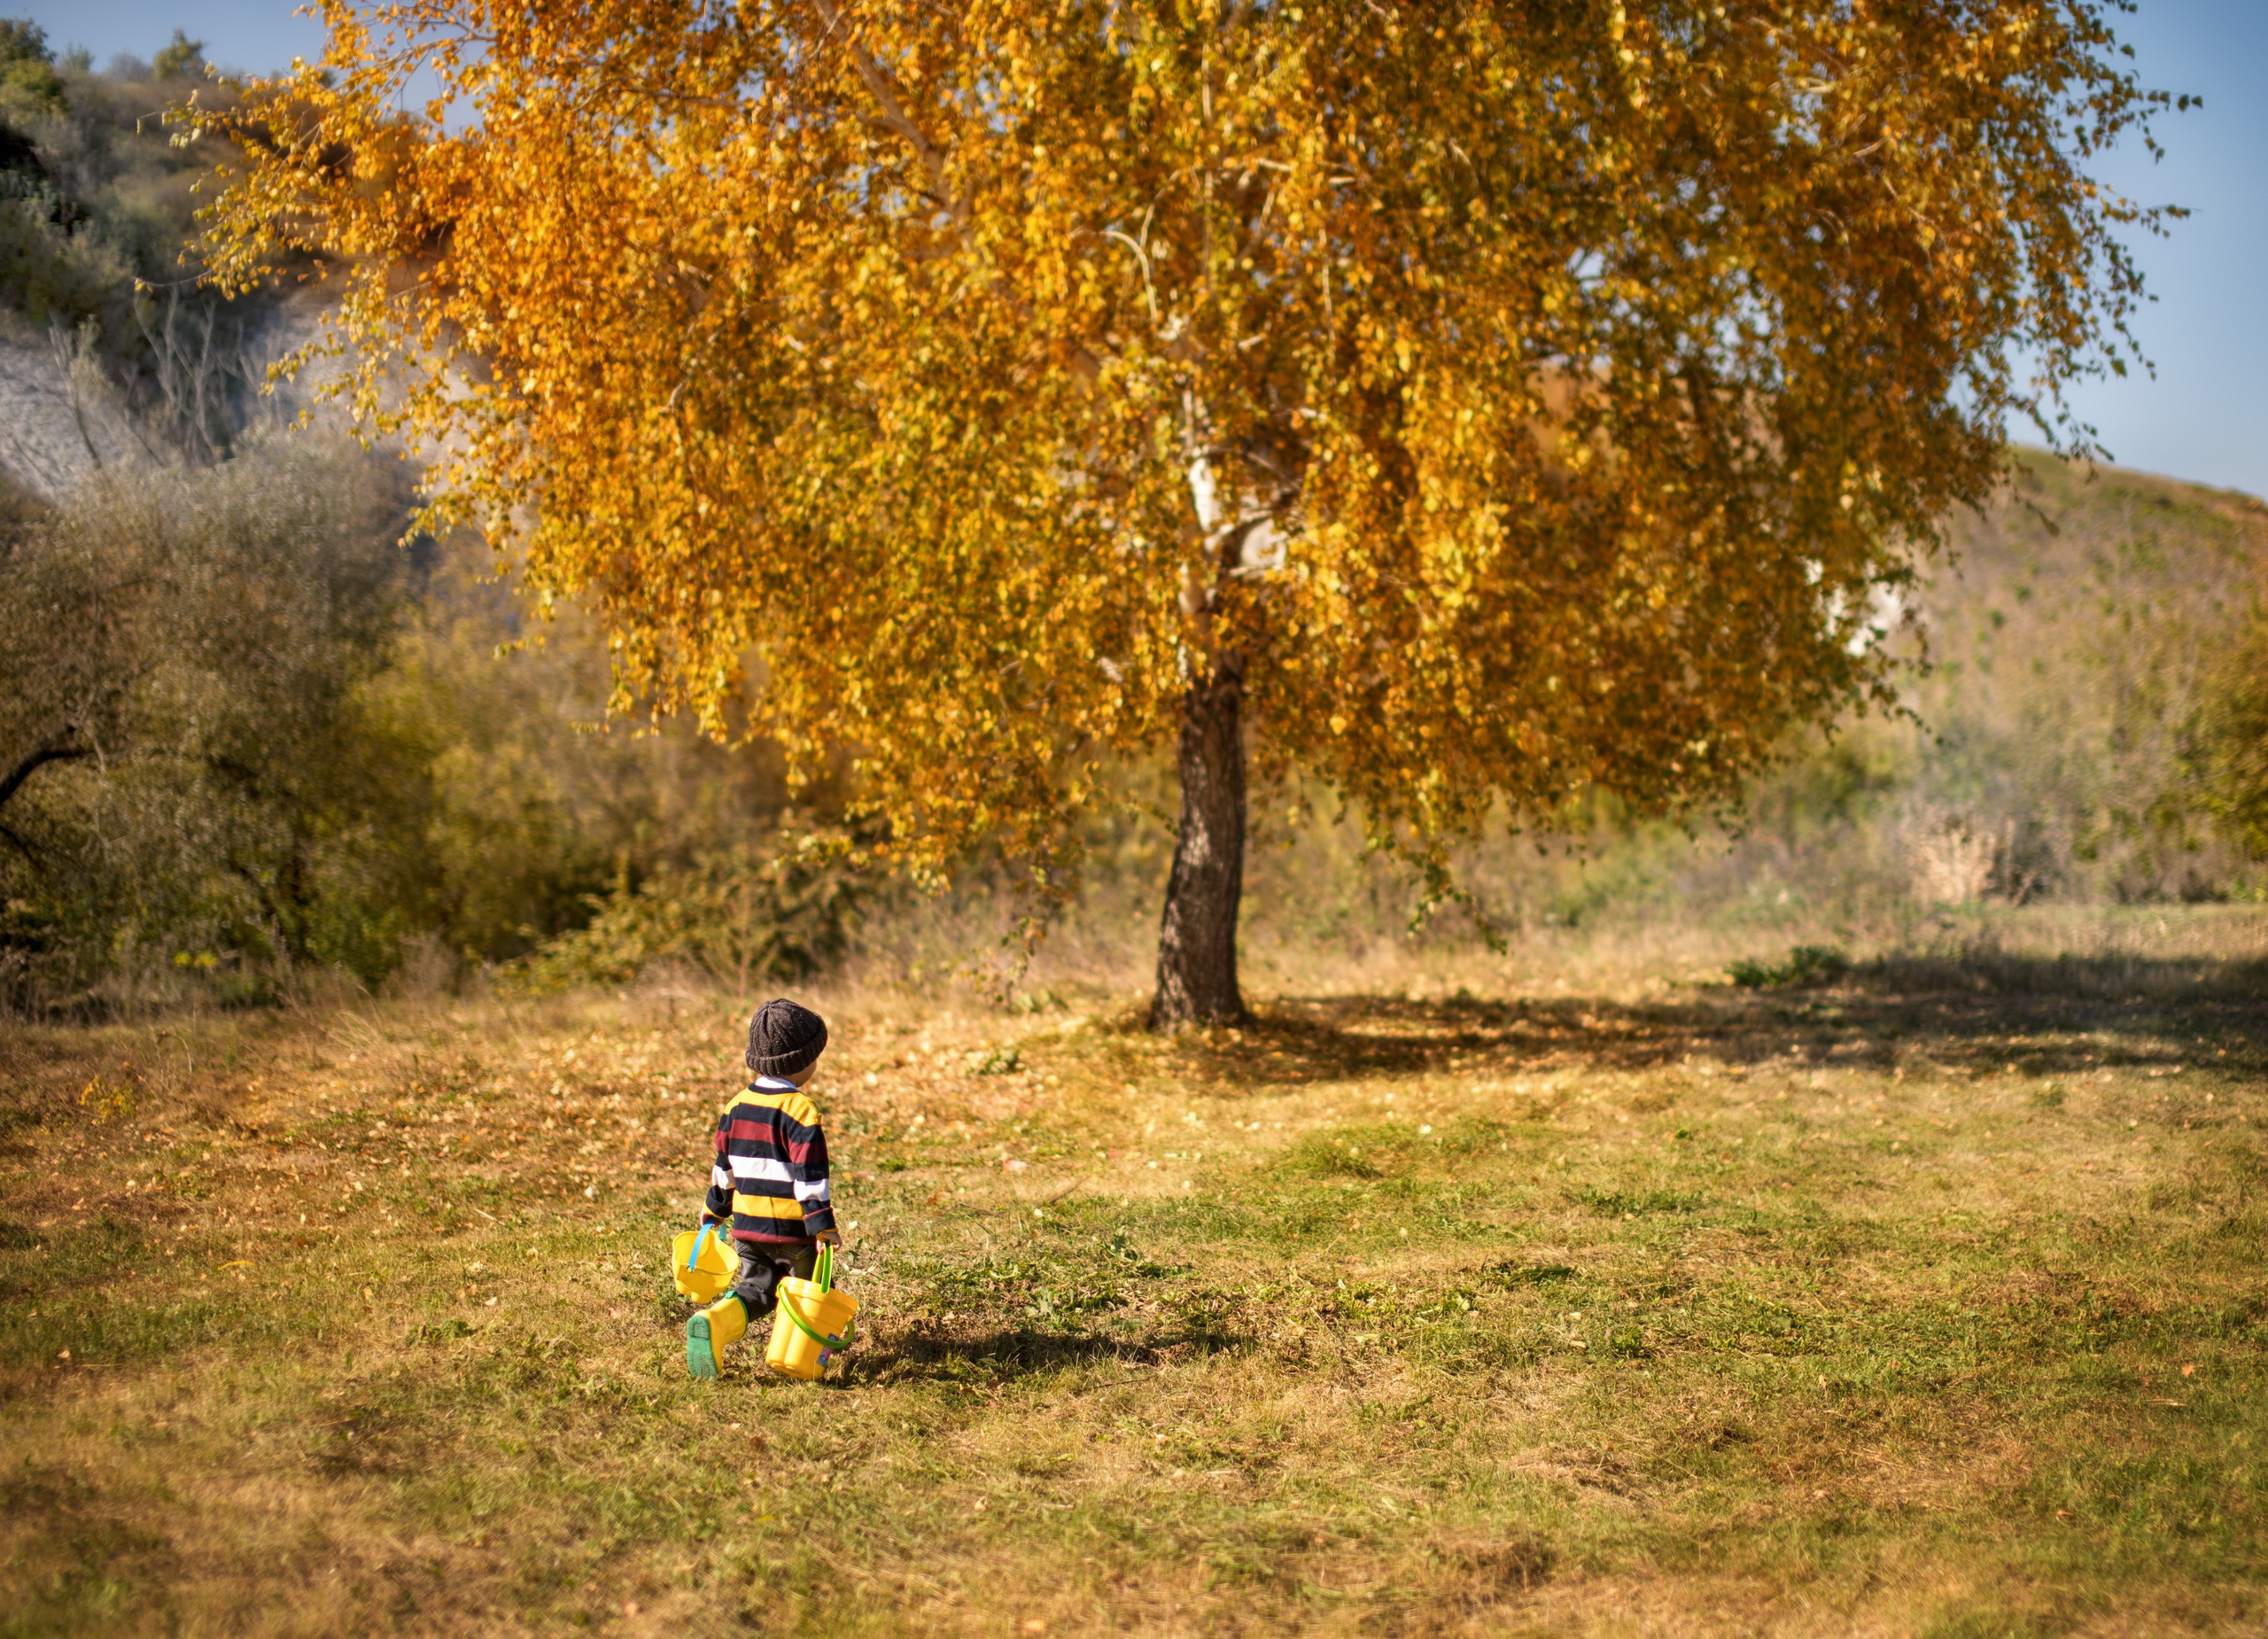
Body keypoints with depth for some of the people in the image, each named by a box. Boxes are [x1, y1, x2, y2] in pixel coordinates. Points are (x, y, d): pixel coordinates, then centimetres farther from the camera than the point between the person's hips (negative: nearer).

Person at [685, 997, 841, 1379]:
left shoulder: (737, 1105, 6)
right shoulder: (800, 1109, -15)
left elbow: (724, 1165, 15)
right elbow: (810, 1174, -18)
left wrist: (715, 1208, 28)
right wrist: (823, 1225, -16)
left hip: (747, 1224, 5)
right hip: (791, 1228, -5)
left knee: (755, 1287, 10)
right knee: (807, 1290, 13)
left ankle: (714, 1323, -14)